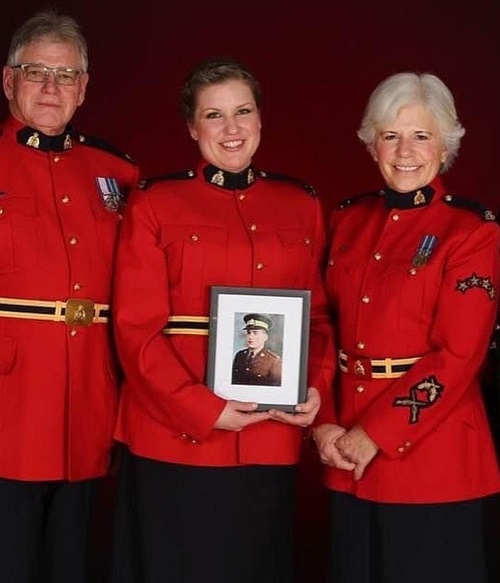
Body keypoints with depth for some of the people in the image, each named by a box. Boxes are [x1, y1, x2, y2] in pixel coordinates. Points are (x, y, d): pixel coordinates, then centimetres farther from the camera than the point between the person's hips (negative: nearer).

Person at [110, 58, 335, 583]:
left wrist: (317, 387, -5)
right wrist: (204, 409, -16)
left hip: (271, 445, 3)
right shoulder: (153, 205, -1)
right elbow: (137, 329, -7)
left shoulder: (301, 207, 9)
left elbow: (319, 314, 13)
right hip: (174, 442, -3)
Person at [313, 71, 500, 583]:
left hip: (430, 452, -5)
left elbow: (458, 355, -15)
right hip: (346, 454, 5)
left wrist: (375, 434, -15)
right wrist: (322, 423, -3)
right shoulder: (348, 219, 7)